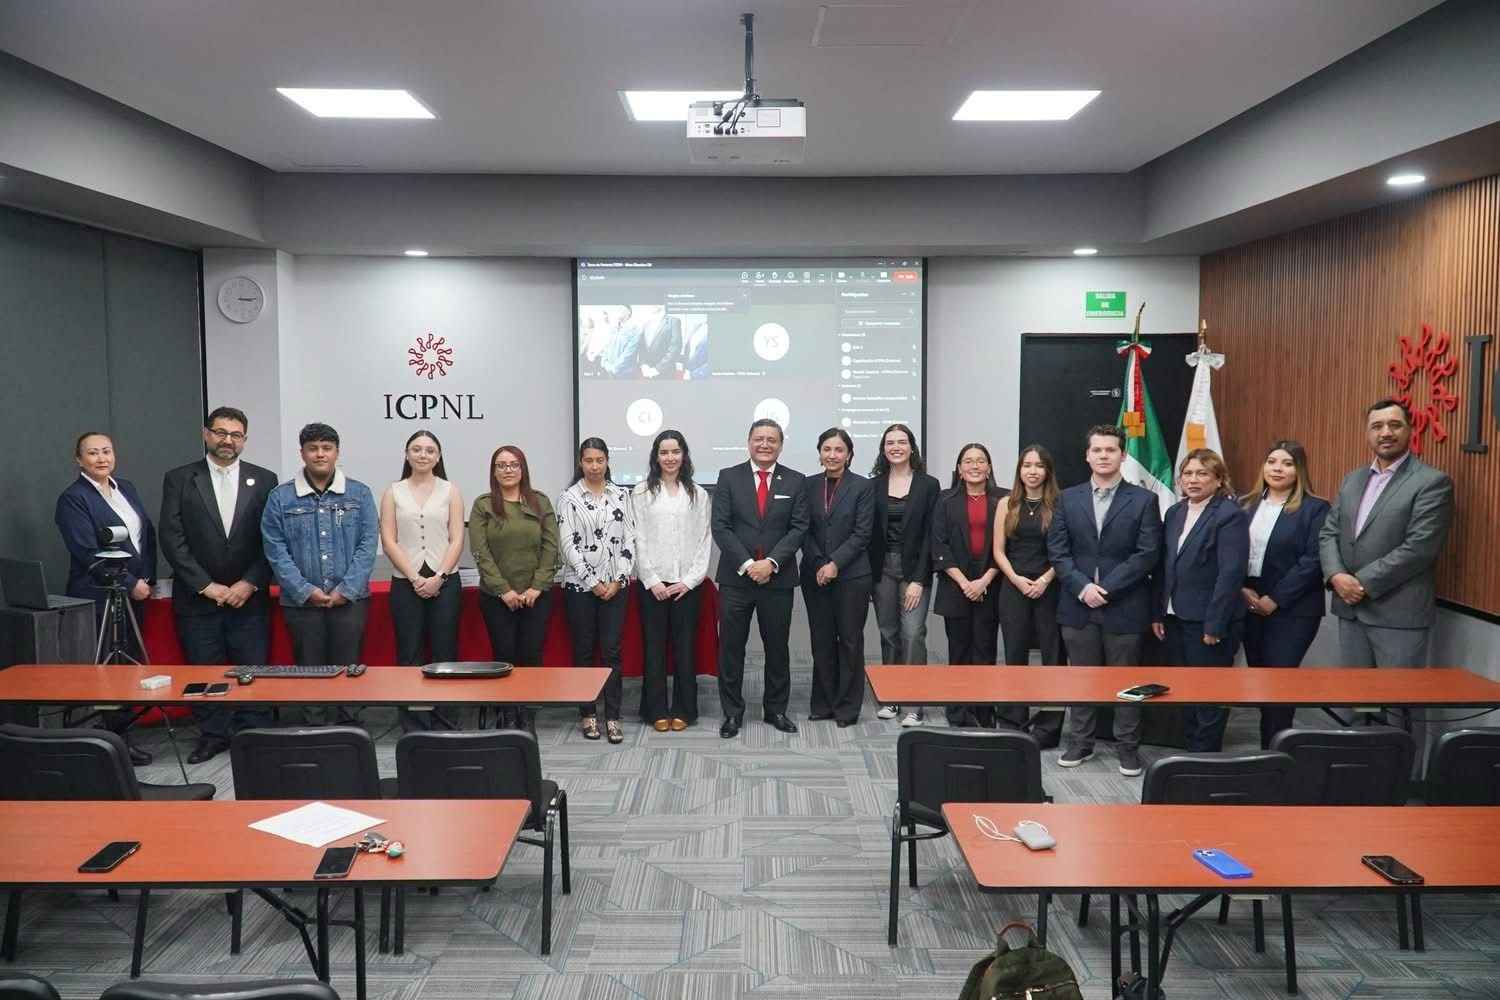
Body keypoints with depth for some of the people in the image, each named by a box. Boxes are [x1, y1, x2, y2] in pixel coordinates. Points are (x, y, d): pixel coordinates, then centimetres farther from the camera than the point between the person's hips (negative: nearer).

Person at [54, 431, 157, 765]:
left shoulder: (126, 488, 12)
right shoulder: (73, 499, -9)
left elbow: (148, 533, 14)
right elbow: (88, 554, -16)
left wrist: (148, 579, 5)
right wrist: (130, 583, -15)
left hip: (135, 592, 7)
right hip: (100, 597, -7)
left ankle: (121, 732, 19)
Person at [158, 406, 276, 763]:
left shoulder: (264, 480, 5)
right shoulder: (179, 479, 3)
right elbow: (172, 539, -3)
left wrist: (250, 583, -8)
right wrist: (206, 585, -9)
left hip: (249, 597, 0)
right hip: (197, 598, 0)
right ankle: (212, 736, 19)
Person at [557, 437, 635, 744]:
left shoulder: (621, 495, 7)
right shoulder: (569, 498, -1)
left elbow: (629, 540, 4)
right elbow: (568, 544, -6)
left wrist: (618, 580, -6)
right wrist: (592, 583, -9)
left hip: (615, 585, 1)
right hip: (580, 585, -1)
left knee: (611, 650, 1)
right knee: (583, 650, 5)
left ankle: (612, 717, 4)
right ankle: (587, 713, 15)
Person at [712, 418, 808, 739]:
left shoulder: (794, 481, 4)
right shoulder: (729, 477, 1)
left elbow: (798, 528, -2)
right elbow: (720, 527, -5)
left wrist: (771, 562, -14)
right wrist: (747, 563, -14)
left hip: (778, 577, 1)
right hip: (735, 577, -1)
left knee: (777, 647, 10)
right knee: (731, 647, 4)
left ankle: (776, 709, 24)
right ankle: (732, 712, 15)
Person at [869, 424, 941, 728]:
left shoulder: (929, 485, -1)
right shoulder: (873, 485, 6)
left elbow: (930, 535, -5)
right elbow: (867, 532, 5)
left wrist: (918, 579, -11)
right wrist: (867, 576, -3)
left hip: (914, 569, -3)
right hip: (882, 568, 3)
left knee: (913, 634, -10)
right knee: (888, 635, 9)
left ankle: (913, 706, -5)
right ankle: (891, 698, 18)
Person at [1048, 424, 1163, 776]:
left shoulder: (1143, 500, -1)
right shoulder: (1068, 498, 7)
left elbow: (1147, 553, -8)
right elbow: (1057, 550, 2)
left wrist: (1106, 588, -14)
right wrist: (1082, 587, -12)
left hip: (1124, 607, -2)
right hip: (1078, 605, 2)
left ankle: (1129, 748, 20)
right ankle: (1079, 743, 23)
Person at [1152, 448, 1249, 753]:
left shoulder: (1230, 515, -12)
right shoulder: (1174, 512, 10)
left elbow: (1231, 573, -17)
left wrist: (1214, 625, -20)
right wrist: (1158, 613, 6)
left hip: (1208, 622, -7)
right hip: (1176, 618, 7)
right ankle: (1192, 750, 26)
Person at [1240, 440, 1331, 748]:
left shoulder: (1314, 509, -5)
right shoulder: (1246, 505, 10)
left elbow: (1312, 560, -13)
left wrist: (1274, 599, -15)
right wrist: (1243, 590, -8)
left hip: (1292, 610, -5)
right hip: (1248, 606, 5)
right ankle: (1270, 747, 20)